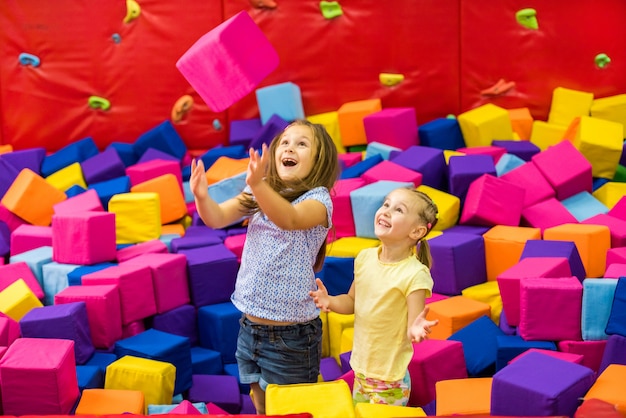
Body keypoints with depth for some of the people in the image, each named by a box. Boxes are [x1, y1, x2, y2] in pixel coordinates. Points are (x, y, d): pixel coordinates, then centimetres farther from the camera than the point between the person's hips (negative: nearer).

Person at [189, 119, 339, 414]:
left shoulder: (319, 198, -14)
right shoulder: (259, 194, 5)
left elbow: (290, 218, -35)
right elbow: (217, 218, -6)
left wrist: (258, 184, -52)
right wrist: (202, 197, -28)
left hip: (291, 334, -6)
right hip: (250, 324, 6)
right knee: (261, 406, 21)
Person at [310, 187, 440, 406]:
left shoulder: (415, 274, -21)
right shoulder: (365, 257, -3)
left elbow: (412, 328, -21)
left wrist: (415, 329, -44)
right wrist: (330, 301, -9)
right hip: (360, 369, 6)